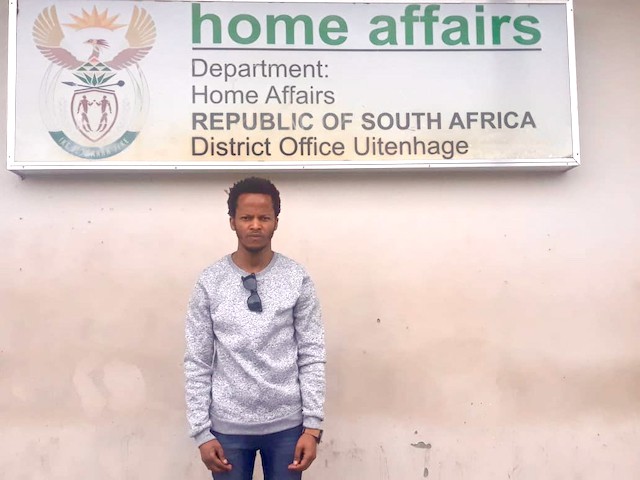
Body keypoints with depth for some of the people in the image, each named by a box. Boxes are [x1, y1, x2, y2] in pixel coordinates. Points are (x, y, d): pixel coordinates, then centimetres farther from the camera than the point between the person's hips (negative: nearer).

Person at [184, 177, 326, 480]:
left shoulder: (297, 280, -5)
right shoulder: (210, 282, -5)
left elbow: (312, 357, -4)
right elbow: (197, 363, -2)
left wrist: (313, 425, -6)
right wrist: (201, 432, -4)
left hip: (285, 424, 0)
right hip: (228, 425, 0)